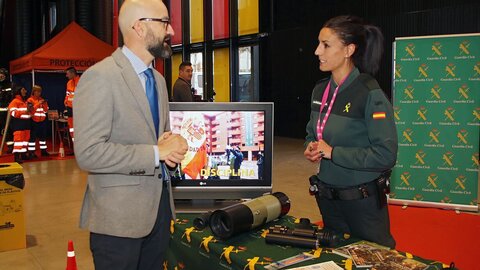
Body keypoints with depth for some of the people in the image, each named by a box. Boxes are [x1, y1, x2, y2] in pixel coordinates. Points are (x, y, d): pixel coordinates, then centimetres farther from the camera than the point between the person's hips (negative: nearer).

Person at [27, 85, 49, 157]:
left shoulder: (42, 100, 14)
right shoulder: (30, 100, -4)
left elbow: (46, 110, 10)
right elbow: (31, 110, -15)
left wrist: (45, 103, -7)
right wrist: (38, 104, -19)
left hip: (42, 121, 6)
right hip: (34, 121, -6)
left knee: (43, 136, 10)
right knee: (32, 137, -5)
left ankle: (43, 151, 18)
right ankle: (31, 152, -2)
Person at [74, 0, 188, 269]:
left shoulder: (158, 79, 12)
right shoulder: (100, 77, -15)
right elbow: (88, 153, -21)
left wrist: (172, 146, -3)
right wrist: (156, 152, -20)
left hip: (160, 203, 8)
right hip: (119, 216, -7)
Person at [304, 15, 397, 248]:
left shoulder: (369, 94, -20)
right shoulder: (320, 90, 2)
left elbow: (386, 155, -23)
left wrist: (332, 152, -20)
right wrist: (311, 149, -6)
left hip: (363, 200, -7)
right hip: (327, 196, 7)